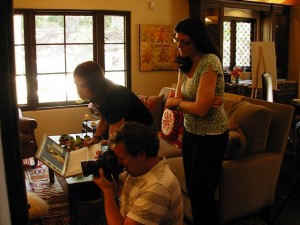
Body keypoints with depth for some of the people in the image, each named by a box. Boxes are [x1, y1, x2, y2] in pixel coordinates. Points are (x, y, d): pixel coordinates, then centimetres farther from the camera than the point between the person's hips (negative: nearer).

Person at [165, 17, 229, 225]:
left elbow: (201, 109, -27)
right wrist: (172, 101, -23)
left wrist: (176, 102, -10)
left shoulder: (210, 61, -22)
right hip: (190, 132, 8)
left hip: (211, 137, -8)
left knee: (200, 192, 4)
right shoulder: (184, 64, 4)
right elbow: (177, 99, 0)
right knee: (192, 188, 18)